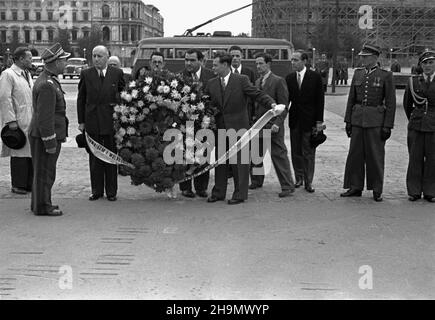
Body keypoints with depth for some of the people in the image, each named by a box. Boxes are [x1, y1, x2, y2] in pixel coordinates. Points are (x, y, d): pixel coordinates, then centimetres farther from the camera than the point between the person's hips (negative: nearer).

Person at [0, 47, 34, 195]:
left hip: (31, 122, 8)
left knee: (31, 154, 8)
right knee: (19, 155, -1)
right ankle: (18, 185, 8)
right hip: (18, 123, -8)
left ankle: (29, 184, 17)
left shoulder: (27, 74, 18)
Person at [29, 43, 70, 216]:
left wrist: (56, 138, 23)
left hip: (41, 135, 10)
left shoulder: (49, 80, 13)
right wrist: (50, 143, -21)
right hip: (45, 136, -10)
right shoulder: (47, 85, -21)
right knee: (44, 172, 0)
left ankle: (40, 203, 30)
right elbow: (45, 118, -24)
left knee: (44, 172, 19)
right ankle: (42, 206, 9)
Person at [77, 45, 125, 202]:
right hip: (92, 121, 1)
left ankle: (111, 191, 15)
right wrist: (81, 121, 3)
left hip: (111, 121, -1)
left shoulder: (117, 73, 1)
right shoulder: (86, 74, 4)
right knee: (94, 158, 7)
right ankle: (96, 190, 17)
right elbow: (81, 99, 7)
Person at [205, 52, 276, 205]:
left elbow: (257, 94, -9)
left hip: (238, 126, -5)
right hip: (220, 127, 5)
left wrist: (271, 103, -24)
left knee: (240, 160, 0)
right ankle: (218, 192, 21)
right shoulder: (211, 83, 9)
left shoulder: (241, 80, -5)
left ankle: (240, 194, 9)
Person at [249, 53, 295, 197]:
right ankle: (256, 182, 30)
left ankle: (287, 186, -1)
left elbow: (283, 106, -10)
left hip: (273, 126, -7)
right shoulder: (257, 82, 15)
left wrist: (277, 123, -18)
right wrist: (253, 119, 7)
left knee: (279, 155, -6)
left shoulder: (278, 81, -7)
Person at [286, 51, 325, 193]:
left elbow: (320, 100, -4)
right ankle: (299, 178, 21)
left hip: (309, 120, -3)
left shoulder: (315, 77, -4)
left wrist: (319, 121, -7)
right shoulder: (289, 78, 6)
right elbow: (287, 98, 10)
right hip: (294, 120, 3)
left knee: (308, 152, 1)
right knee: (296, 152, 8)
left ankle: (308, 182, 9)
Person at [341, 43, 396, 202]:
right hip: (358, 119, 4)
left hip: (376, 121, -4)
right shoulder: (358, 74, 9)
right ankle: (355, 187, 16)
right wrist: (348, 121, 8)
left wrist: (388, 126, -9)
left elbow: (390, 103, -4)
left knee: (375, 156, 2)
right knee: (355, 153, 6)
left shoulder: (386, 75, -3)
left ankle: (377, 190, 13)